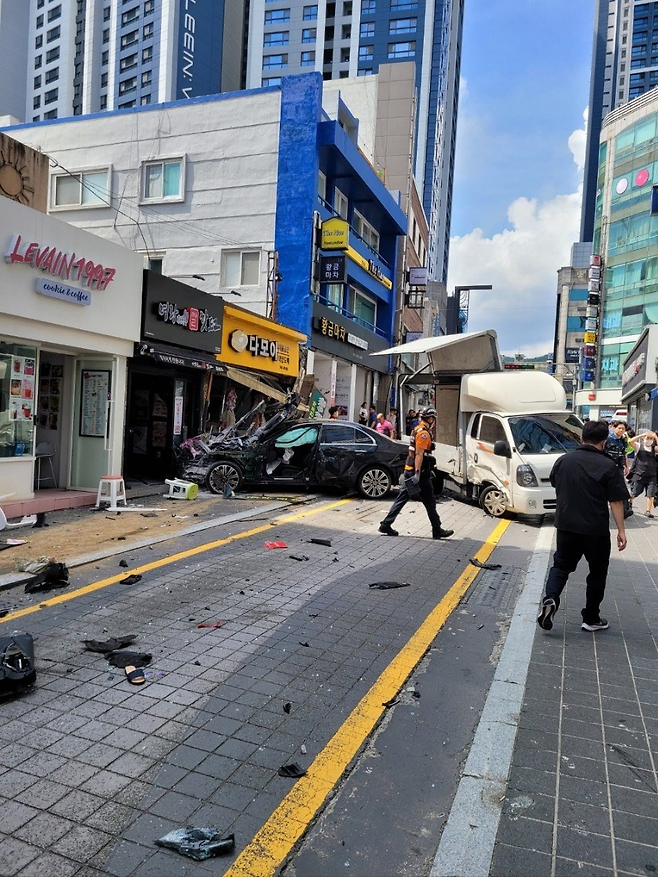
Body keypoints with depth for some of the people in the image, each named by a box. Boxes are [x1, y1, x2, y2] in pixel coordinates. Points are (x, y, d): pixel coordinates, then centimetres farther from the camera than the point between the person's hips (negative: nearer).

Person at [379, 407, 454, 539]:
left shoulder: (418, 430, 16)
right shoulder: (424, 433, -14)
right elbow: (419, 454, -21)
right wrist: (417, 473, -25)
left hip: (410, 471, 9)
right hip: (419, 473, -9)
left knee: (402, 498, 8)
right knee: (430, 502, 1)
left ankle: (386, 525, 6)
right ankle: (437, 530, 10)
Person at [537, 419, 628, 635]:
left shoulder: (563, 460, 2)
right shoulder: (608, 467, -10)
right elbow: (616, 502, -10)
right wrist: (621, 530, -4)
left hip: (566, 525, 3)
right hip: (596, 530, -3)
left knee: (561, 565, 16)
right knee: (597, 571, 14)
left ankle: (550, 598, -9)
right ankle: (591, 618, 21)